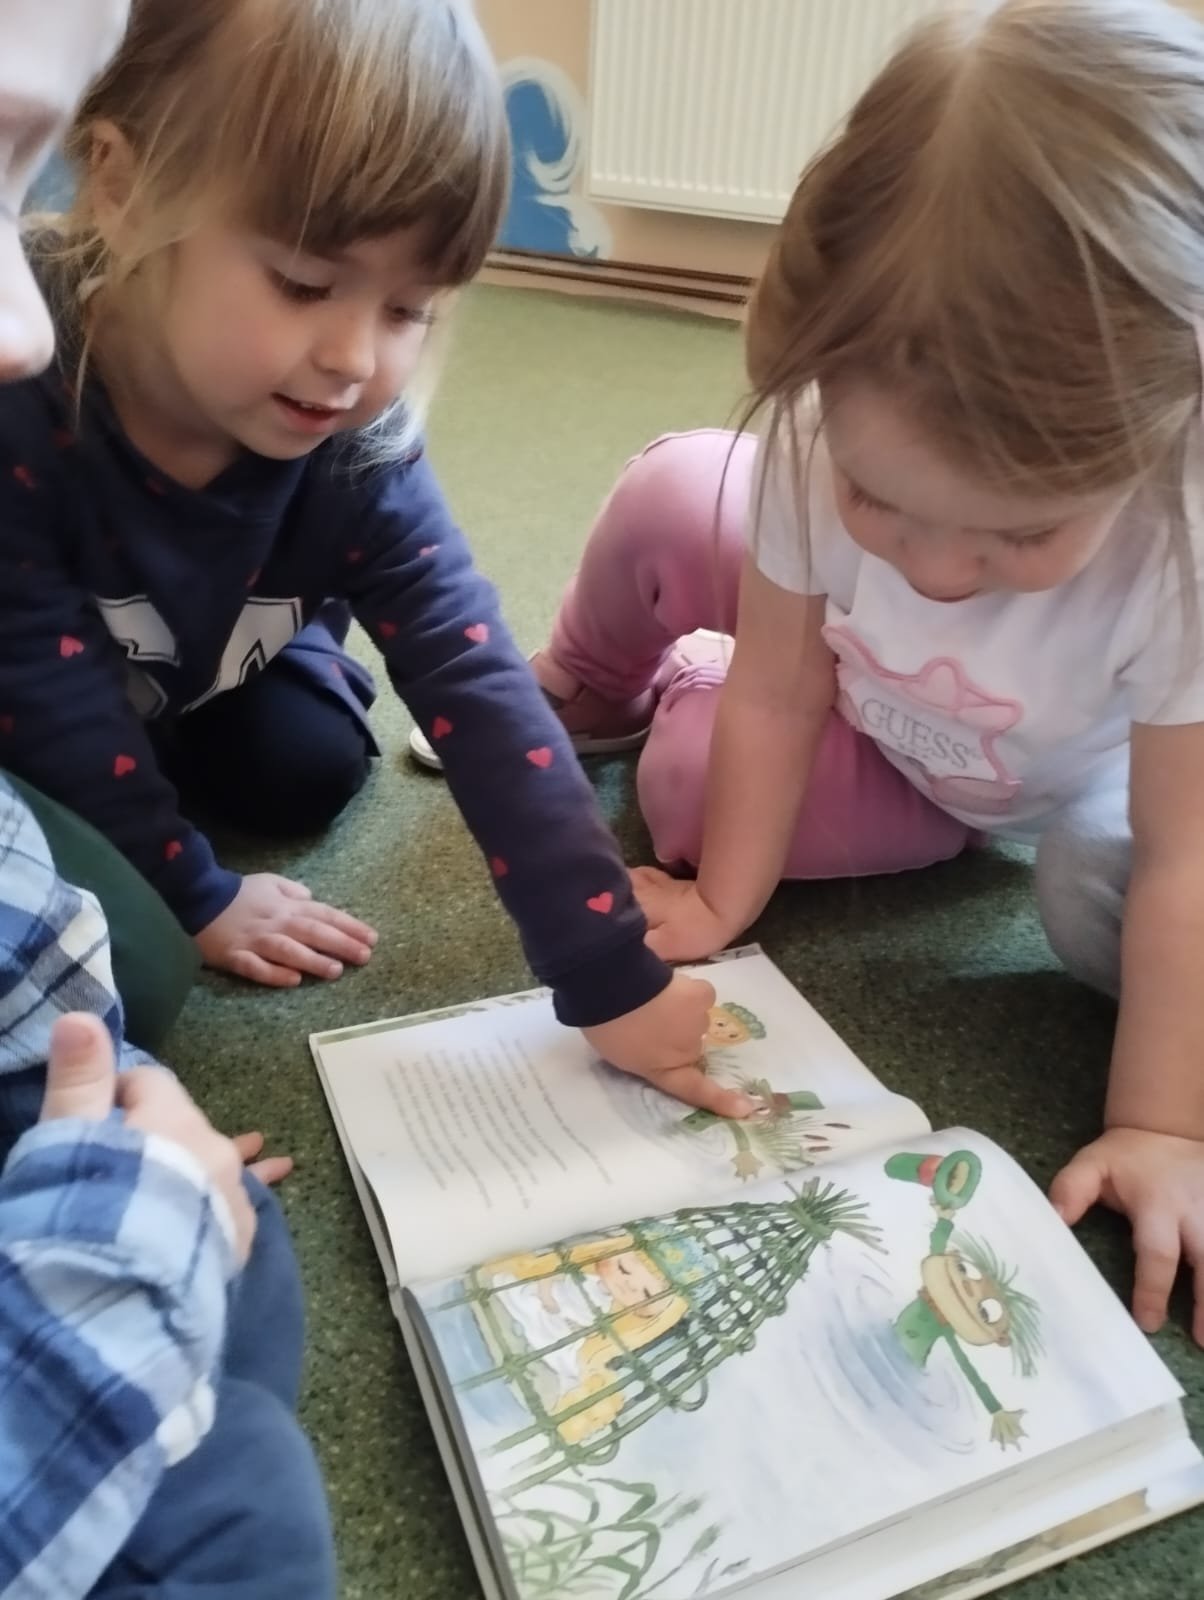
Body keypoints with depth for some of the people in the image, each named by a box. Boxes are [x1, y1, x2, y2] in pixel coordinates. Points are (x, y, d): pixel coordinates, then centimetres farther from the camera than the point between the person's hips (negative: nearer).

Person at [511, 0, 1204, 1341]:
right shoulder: (832, 433, -35)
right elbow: (779, 695, -23)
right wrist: (723, 903, -15)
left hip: (1066, 773, 1)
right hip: (859, 702, 0)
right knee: (672, 500, -19)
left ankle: (674, 696, 2)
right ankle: (590, 696, 16)